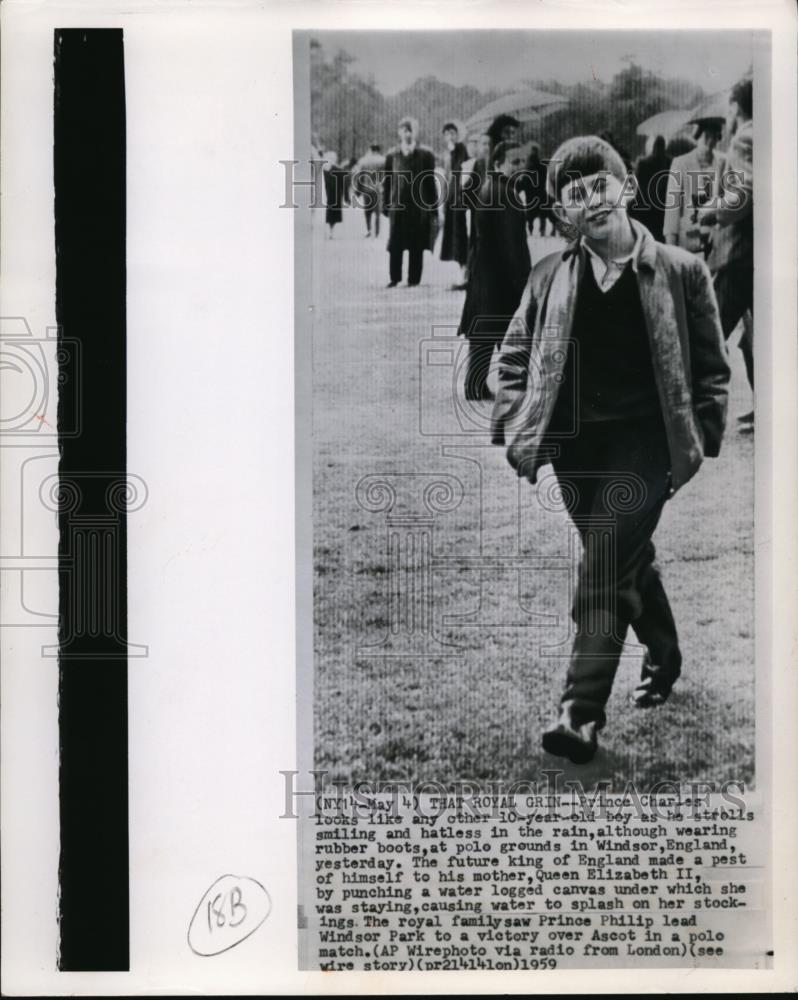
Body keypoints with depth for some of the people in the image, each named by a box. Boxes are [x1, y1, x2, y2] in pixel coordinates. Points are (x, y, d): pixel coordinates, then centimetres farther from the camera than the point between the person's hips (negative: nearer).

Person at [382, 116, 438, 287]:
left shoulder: (426, 155, 2)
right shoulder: (392, 155, 7)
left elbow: (431, 182, 2)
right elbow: (387, 182, 9)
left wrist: (432, 208, -1)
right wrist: (386, 206, 5)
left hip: (419, 207, -1)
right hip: (398, 206, 1)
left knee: (416, 246, 2)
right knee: (395, 245, 1)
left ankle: (414, 279, 10)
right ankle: (395, 278, 11)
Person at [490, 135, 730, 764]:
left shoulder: (680, 271, -1)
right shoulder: (549, 277, 5)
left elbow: (711, 367, 4)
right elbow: (516, 358, 11)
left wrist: (701, 442, -3)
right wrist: (514, 428, 0)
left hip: (643, 440, -4)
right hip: (575, 442, 4)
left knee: (605, 563, -15)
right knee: (626, 560, 17)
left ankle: (583, 712, -14)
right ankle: (664, 657, 42)